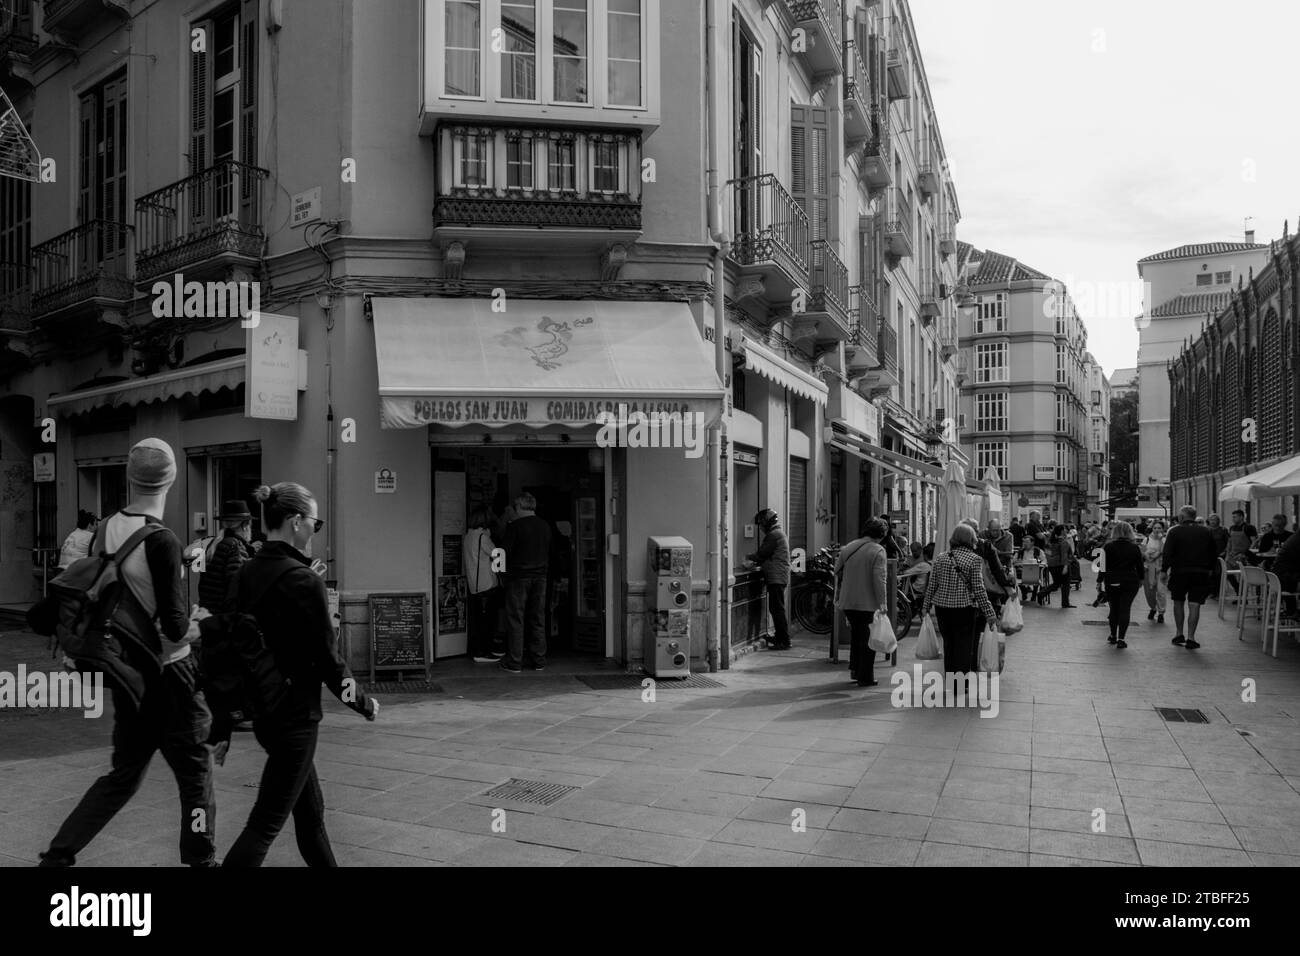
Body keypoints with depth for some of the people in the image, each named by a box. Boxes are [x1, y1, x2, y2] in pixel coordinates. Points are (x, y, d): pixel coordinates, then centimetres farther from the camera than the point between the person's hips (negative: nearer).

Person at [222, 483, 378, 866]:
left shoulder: (246, 572, 3)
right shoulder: (303, 580, -19)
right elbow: (327, 658, -14)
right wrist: (364, 704, 0)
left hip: (260, 708, 8)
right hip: (295, 713, -8)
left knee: (310, 809, 21)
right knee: (265, 824, 2)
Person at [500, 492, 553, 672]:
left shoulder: (514, 526, -11)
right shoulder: (545, 526, 6)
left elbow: (505, 552, -10)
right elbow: (549, 552, 12)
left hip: (518, 577, -5)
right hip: (540, 576, 5)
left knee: (515, 620, 2)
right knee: (538, 619, 10)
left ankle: (515, 662, 4)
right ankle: (539, 661, 14)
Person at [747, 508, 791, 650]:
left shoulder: (774, 535, -13)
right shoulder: (778, 533, 20)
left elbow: (762, 554, -14)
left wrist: (749, 557, 3)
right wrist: (755, 563, 14)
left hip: (776, 578, -10)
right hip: (778, 578, 10)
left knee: (777, 609, -9)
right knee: (777, 609, 14)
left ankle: (784, 641, -9)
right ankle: (779, 637, 20)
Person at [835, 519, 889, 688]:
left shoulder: (847, 548, 9)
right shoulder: (878, 551, -10)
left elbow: (838, 573, 14)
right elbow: (879, 579, -18)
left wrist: (838, 597, 21)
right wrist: (883, 603, -16)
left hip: (848, 602, 6)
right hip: (869, 603, -6)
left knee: (855, 635, 23)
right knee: (868, 639, 3)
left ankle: (855, 669, 28)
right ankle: (865, 677, 4)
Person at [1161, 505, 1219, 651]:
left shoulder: (1174, 531, -5)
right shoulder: (1206, 532, 6)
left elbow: (1167, 553, -9)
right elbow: (1213, 553, 12)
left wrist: (1164, 570, -4)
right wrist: (1211, 569, 20)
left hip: (1179, 572, -2)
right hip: (1201, 573, 2)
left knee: (1178, 602, 14)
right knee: (1194, 605, 0)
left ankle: (1179, 634, 17)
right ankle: (1190, 637, -3)